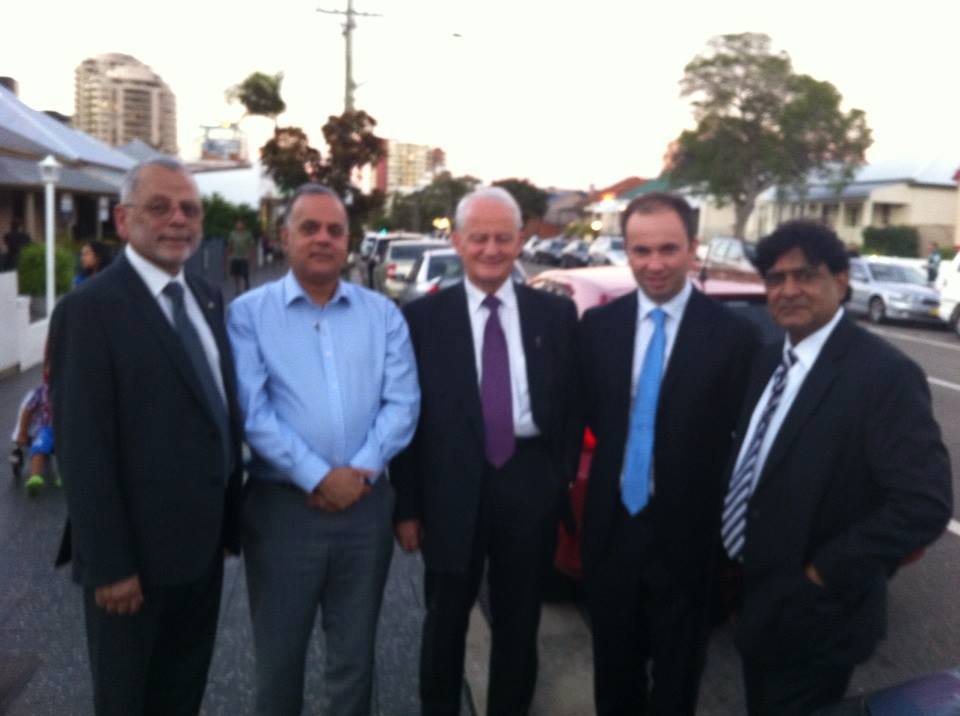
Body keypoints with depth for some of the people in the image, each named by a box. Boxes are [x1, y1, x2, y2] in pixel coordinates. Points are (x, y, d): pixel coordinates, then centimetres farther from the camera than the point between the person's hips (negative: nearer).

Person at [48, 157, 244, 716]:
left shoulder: (208, 299, 7)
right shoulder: (90, 309, -16)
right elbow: (83, 451, -19)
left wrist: (230, 518, 9)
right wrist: (109, 564, -19)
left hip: (202, 543, 7)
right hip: (136, 551, -6)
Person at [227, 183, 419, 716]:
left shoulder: (383, 314, 6)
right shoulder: (249, 313, -2)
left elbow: (402, 401, -2)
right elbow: (252, 410, -12)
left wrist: (362, 470, -14)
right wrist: (317, 477, -16)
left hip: (367, 505, 2)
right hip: (282, 506, -2)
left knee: (355, 652, 16)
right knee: (279, 653, 13)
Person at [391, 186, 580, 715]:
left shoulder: (556, 314, 1)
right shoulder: (424, 317, -4)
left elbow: (572, 405, 5)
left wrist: (563, 481, 0)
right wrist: (407, 506, -4)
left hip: (530, 481, 2)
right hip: (452, 486, -1)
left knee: (519, 620, 17)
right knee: (445, 619, 17)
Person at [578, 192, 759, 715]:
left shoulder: (733, 335, -14)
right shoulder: (598, 324, -2)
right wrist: (616, 462, 0)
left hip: (686, 528, -3)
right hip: (612, 521, 3)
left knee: (676, 668, 19)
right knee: (614, 660, 23)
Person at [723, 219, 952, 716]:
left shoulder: (884, 374, -22)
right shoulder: (770, 362, 5)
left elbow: (925, 503, -27)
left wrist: (827, 574, -21)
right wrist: (745, 577, 6)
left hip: (815, 616, -8)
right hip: (758, 599, 8)